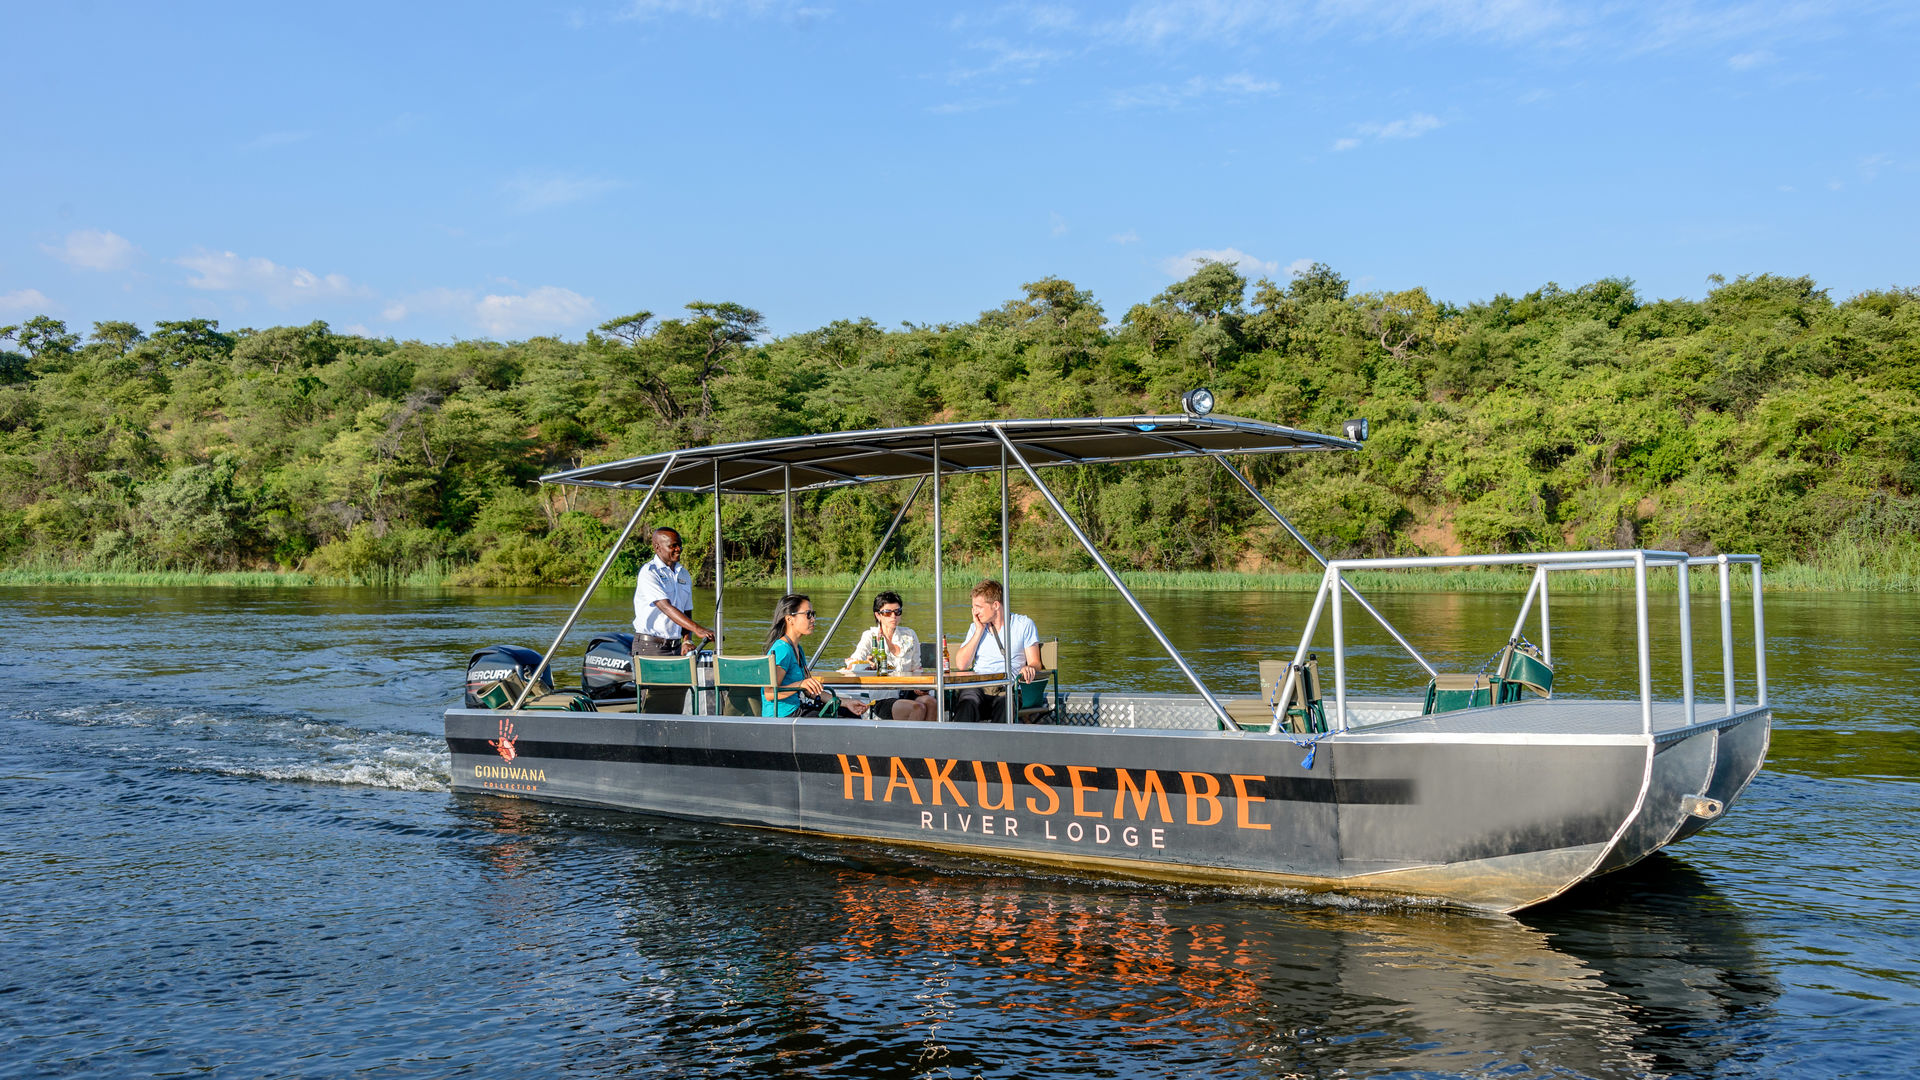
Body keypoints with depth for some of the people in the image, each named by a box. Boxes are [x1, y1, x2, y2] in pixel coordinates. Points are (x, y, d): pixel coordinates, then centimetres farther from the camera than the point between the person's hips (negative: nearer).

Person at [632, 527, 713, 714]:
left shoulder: (683, 574, 13)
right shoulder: (649, 572, -10)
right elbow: (666, 607, -22)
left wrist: (687, 640, -2)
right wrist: (697, 629, -32)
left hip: (675, 646, 7)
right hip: (650, 646, -7)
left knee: (677, 701, 2)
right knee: (652, 702, -8)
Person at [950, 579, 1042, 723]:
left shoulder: (1024, 624, 12)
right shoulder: (975, 628, 22)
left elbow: (1035, 663, 7)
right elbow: (961, 665, 8)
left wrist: (1029, 669, -18)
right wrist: (979, 630, 7)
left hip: (1008, 689, -2)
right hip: (977, 687, 2)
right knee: (968, 704, -35)